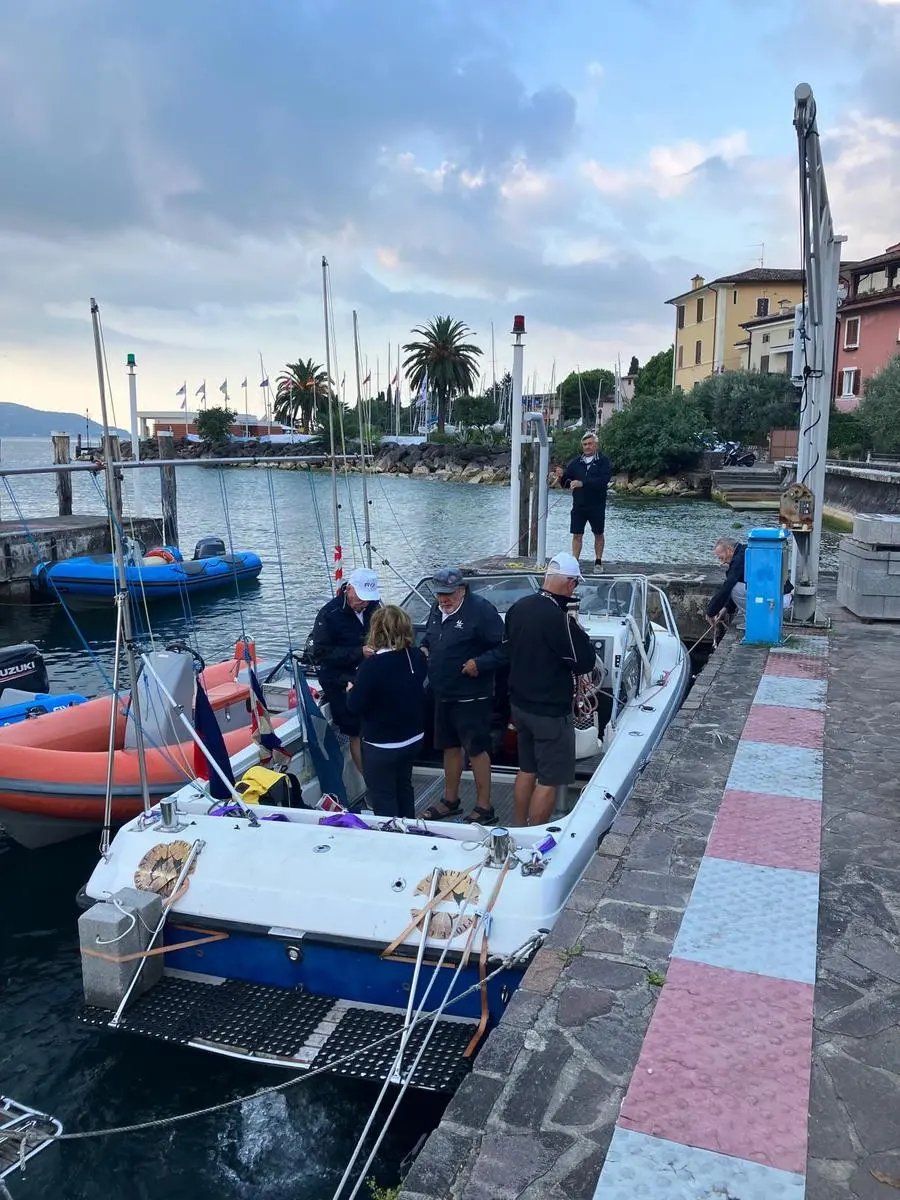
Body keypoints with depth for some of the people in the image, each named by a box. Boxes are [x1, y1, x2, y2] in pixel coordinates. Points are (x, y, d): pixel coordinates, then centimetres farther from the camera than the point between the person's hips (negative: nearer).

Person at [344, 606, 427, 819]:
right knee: (403, 786, 26)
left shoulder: (372, 665, -25)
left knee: (383, 799, 9)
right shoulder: (417, 656, -6)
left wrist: (351, 690, 1)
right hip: (413, 738, 7)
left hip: (382, 745, -7)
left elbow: (354, 707, -21)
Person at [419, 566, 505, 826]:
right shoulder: (437, 610, 8)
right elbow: (428, 638, 24)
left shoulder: (481, 609, -17)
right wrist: (424, 649, 4)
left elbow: (503, 647, -19)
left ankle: (484, 807, 10)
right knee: (450, 746, 18)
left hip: (471, 696, -8)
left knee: (476, 748, -1)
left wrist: (480, 663, -27)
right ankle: (450, 800, 33)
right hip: (443, 694, 8)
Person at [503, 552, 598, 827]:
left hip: (520, 704, 8)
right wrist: (575, 627, -6)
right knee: (549, 781, 4)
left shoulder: (518, 608, 0)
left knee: (527, 770, 21)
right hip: (550, 712, -8)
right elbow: (586, 661, -16)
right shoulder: (559, 618, -25)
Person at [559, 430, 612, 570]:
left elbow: (603, 480, -18)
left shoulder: (603, 461, -3)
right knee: (577, 535, 1)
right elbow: (565, 483, 8)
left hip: (597, 505, -2)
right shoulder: (575, 462, 7)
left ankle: (598, 561, 21)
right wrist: (561, 477, -15)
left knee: (598, 534, 9)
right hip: (578, 505, 2)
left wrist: (583, 483, -26)